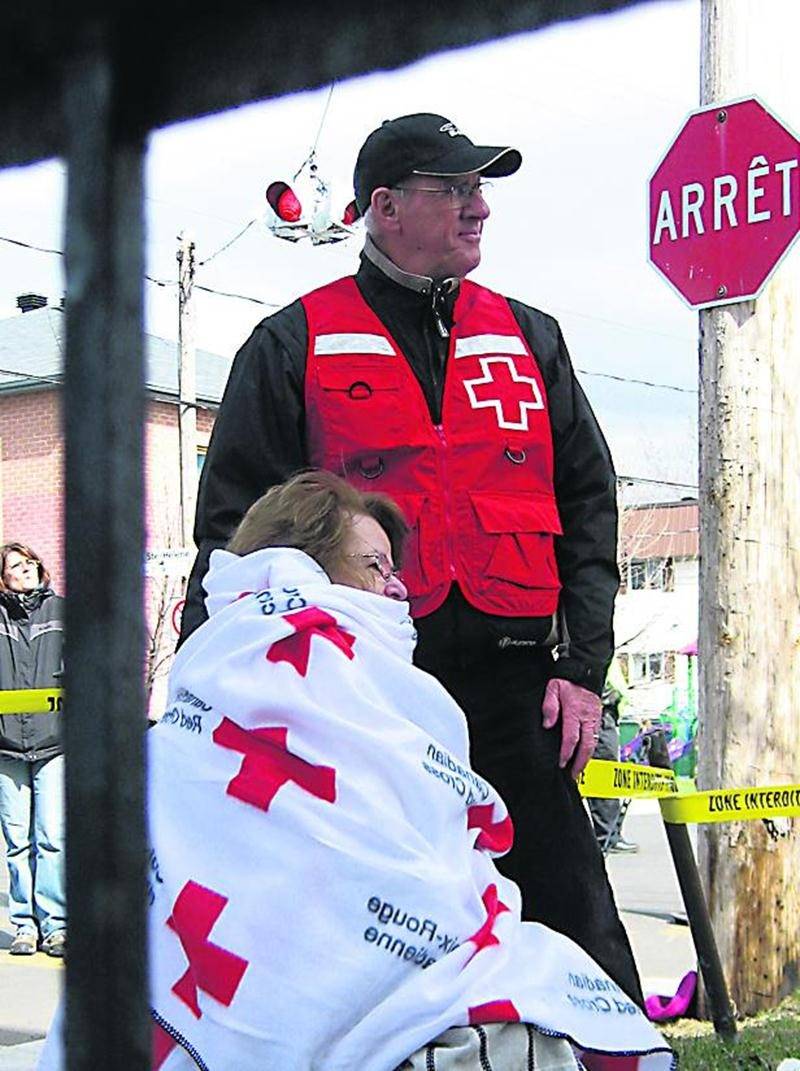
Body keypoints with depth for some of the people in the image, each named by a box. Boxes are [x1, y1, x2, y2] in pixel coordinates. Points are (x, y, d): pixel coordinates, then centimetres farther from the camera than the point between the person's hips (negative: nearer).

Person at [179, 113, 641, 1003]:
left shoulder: (529, 339, 16)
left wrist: (582, 669, 4)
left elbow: (587, 505, 14)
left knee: (572, 922, -1)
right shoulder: (294, 346, 7)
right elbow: (234, 526, 5)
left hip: (511, 682, 2)